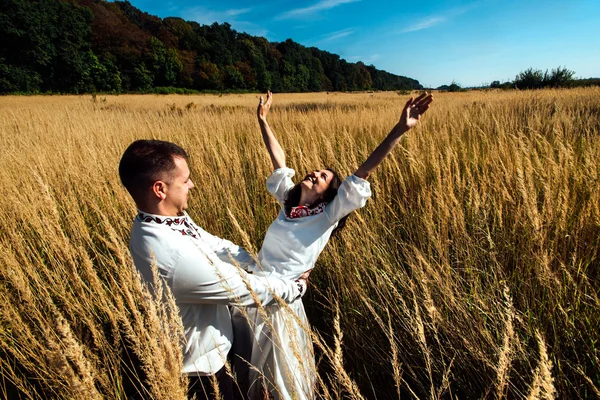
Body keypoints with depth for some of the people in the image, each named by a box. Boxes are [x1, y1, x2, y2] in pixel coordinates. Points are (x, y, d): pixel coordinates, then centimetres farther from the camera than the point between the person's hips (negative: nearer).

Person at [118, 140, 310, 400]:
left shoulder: (155, 223, -10)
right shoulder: (173, 253, -40)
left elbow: (215, 246, 1)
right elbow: (244, 288, -30)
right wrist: (297, 287, -14)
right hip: (201, 364, -7)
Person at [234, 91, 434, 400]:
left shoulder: (328, 215, -10)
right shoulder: (289, 200, 3)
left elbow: (362, 173, -18)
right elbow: (278, 161, 10)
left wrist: (400, 130, -23)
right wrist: (262, 120, 16)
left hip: (281, 302, -5)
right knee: (251, 373, 25)